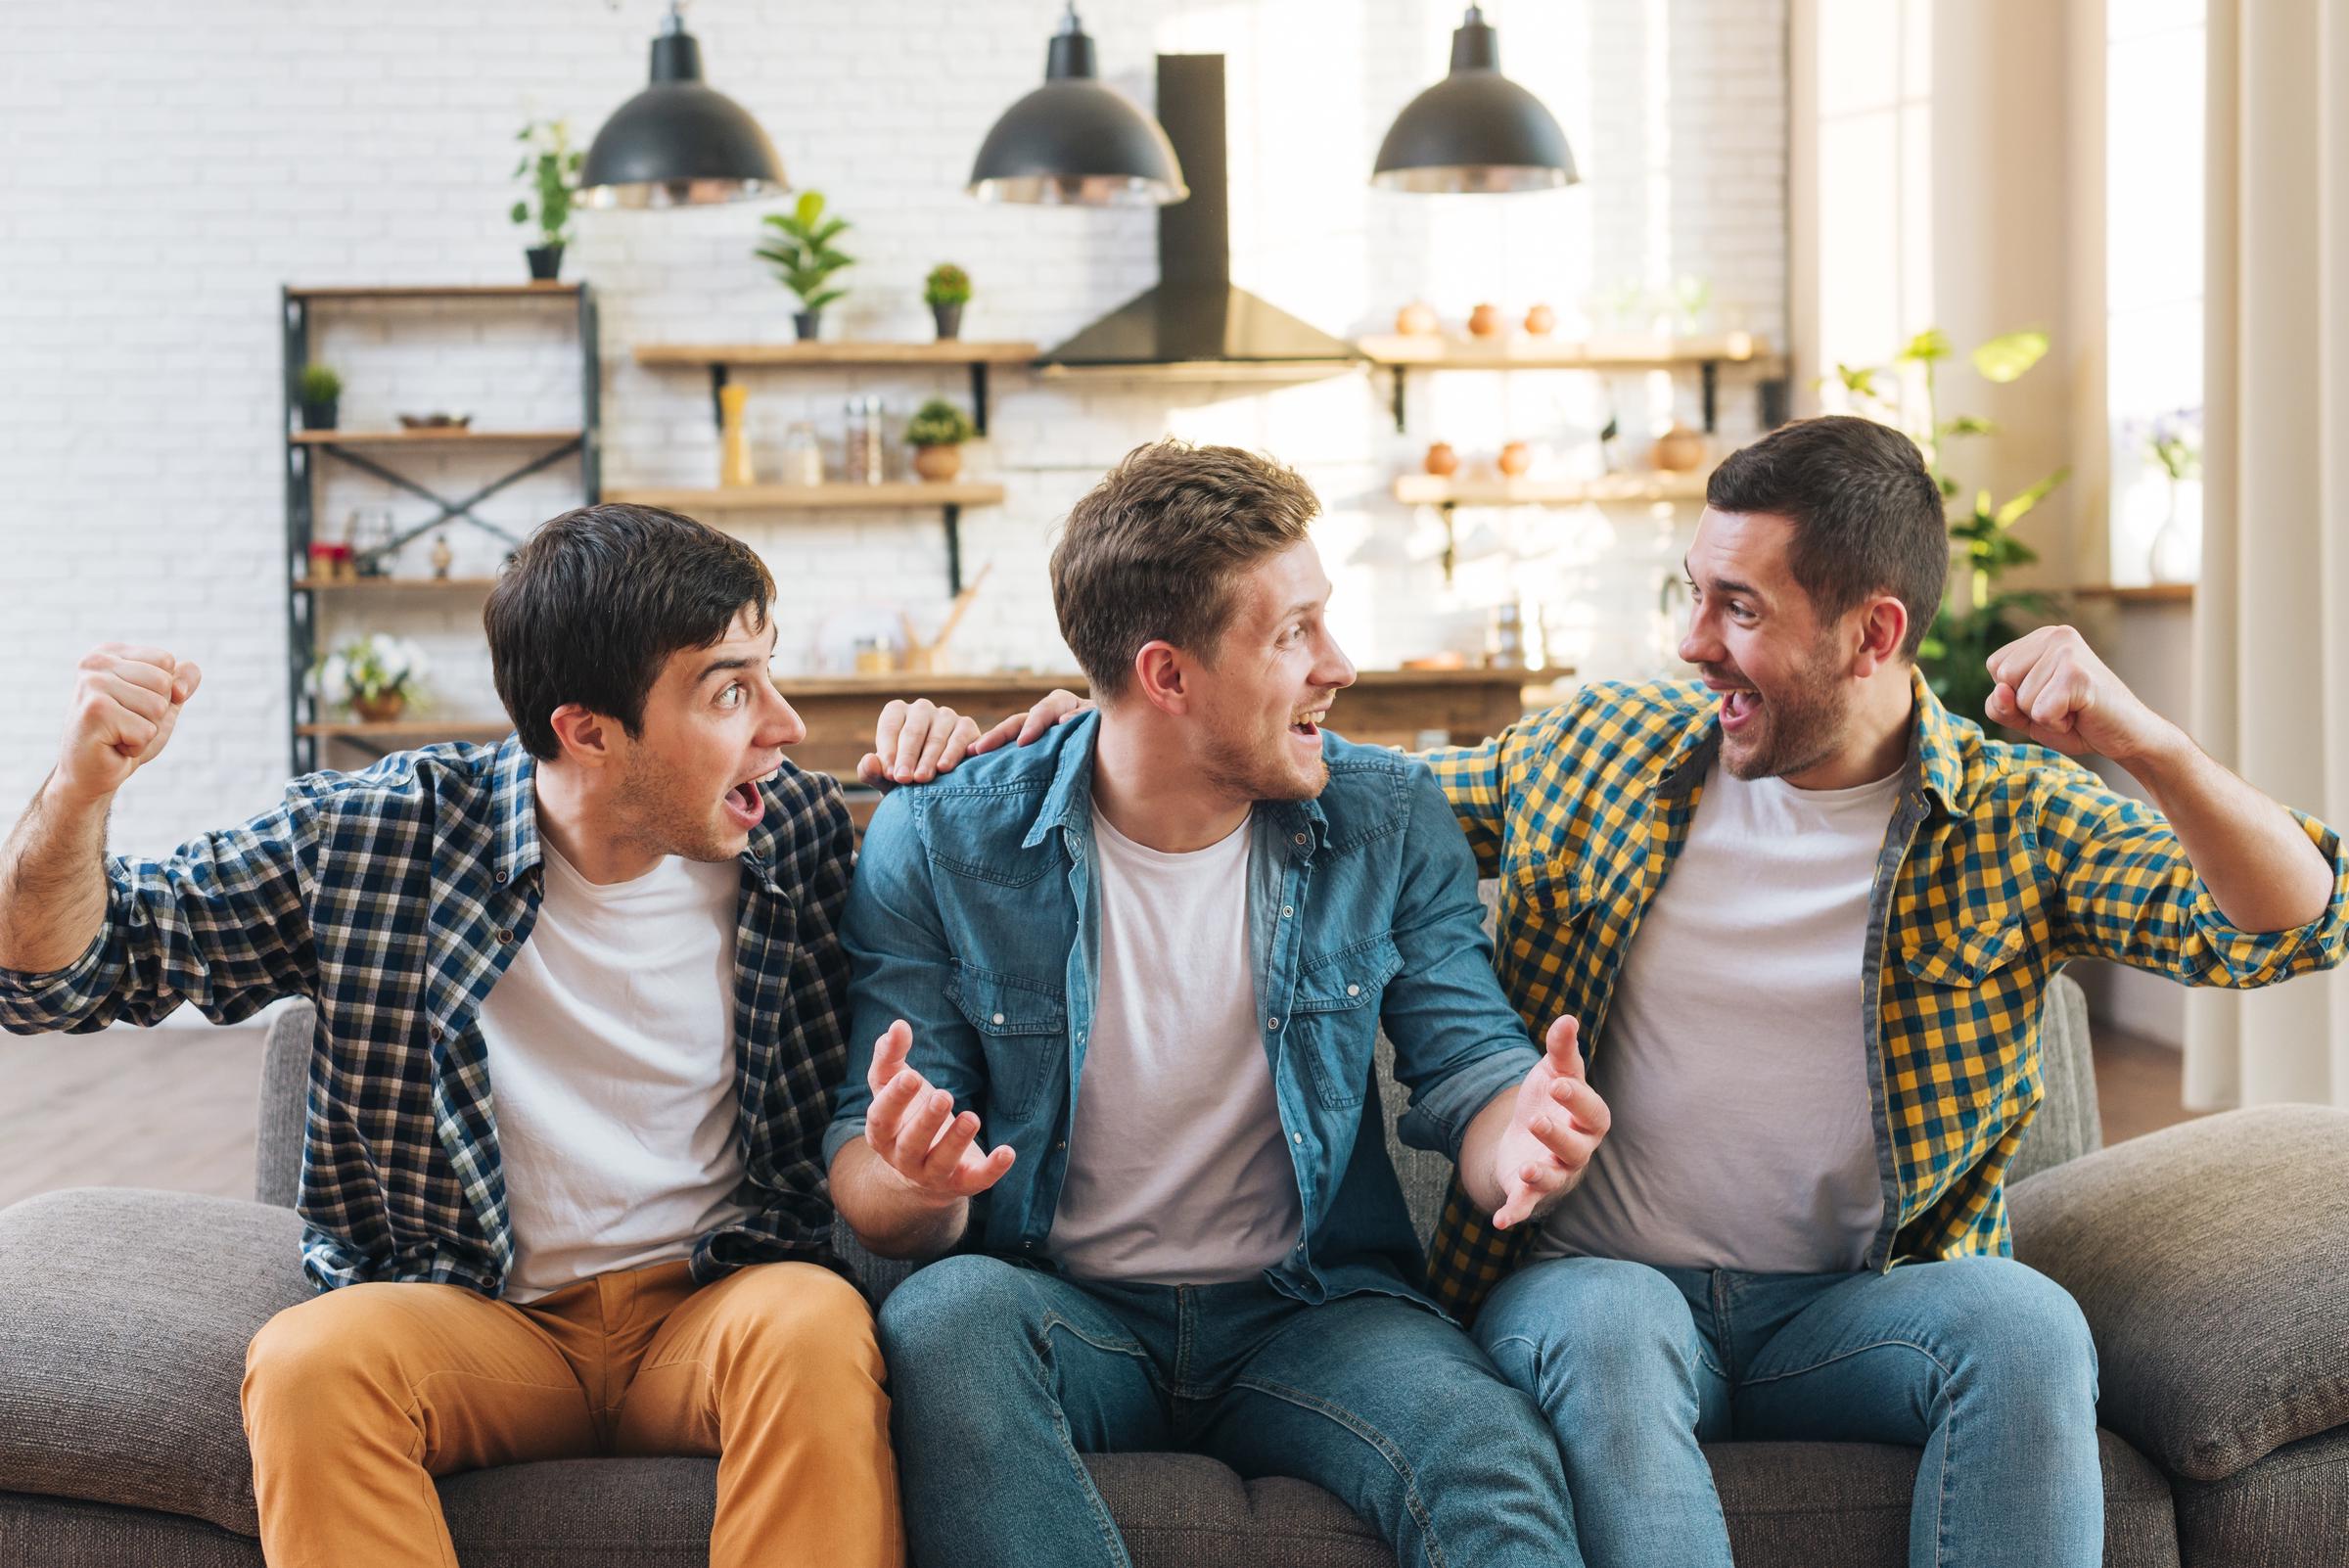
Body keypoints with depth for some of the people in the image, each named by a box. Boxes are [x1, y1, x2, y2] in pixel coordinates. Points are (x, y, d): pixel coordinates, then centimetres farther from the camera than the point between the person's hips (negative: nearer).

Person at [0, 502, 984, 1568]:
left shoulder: (808, 834, -2)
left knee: (816, 1321, -33)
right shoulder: (371, 836, -5)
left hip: (715, 1311, 0)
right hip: (471, 1317, 0)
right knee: (309, 1359, -31)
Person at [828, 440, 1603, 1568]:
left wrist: (1515, 1138, -27)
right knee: (947, 1314, -34)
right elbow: (864, 1178, -5)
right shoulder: (937, 845, -6)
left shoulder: (1389, 822, 1)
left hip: (1309, 1309, -1)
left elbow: (1468, 1066, 0)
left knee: (1497, 1469, -33)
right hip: (1058, 1313, 1)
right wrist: (914, 1186, -32)